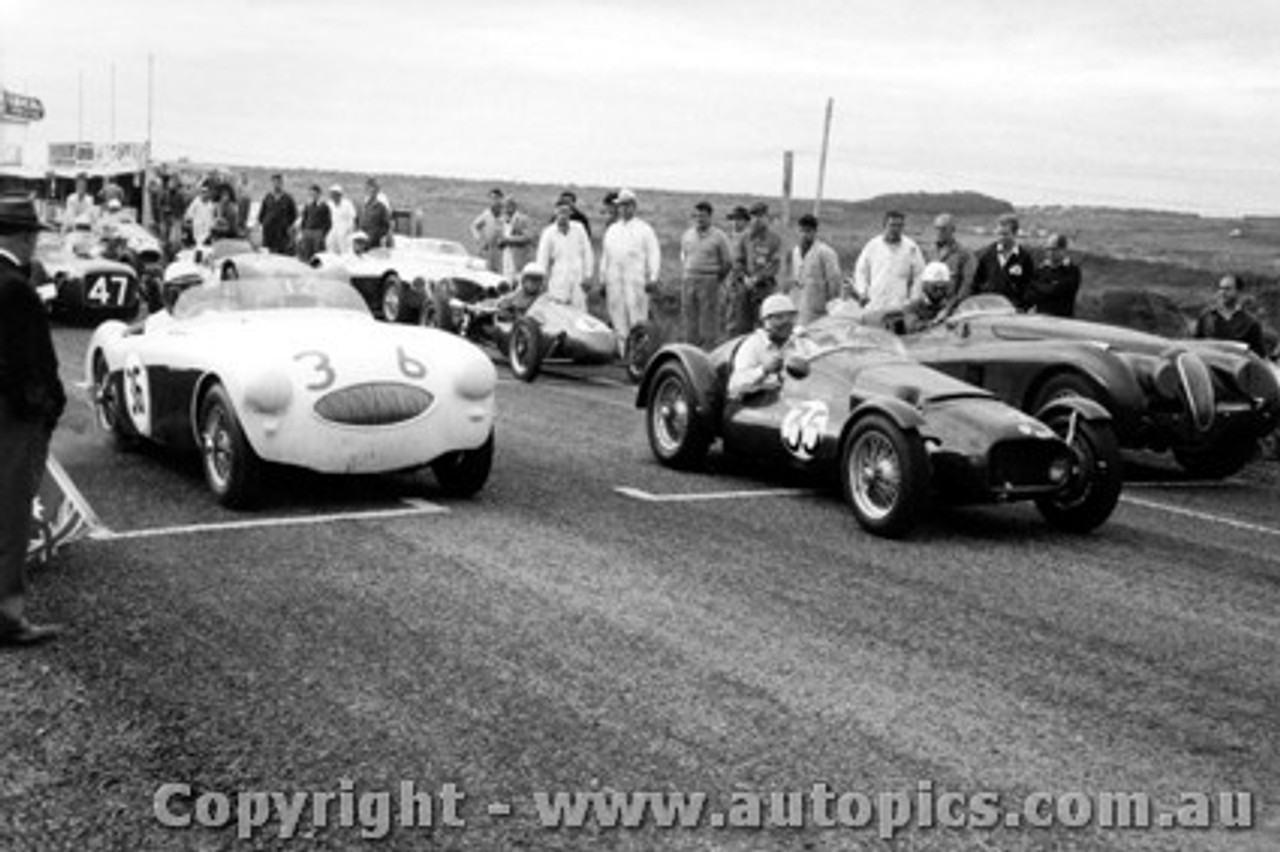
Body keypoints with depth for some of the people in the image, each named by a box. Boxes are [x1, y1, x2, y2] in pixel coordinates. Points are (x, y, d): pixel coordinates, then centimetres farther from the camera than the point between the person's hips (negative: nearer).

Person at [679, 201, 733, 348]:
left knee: (709, 321, -6)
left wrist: (717, 281, 3)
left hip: (709, 282, -5)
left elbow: (728, 263, 1)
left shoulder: (718, 237, -2)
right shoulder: (687, 235, 12)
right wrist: (687, 277, 14)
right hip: (688, 282, 5)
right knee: (690, 320, 5)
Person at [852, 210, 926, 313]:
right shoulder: (872, 245, 8)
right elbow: (861, 271, 14)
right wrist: (862, 292, 3)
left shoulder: (911, 248, 4)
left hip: (899, 306, -2)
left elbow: (918, 276, 6)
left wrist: (913, 302, 0)